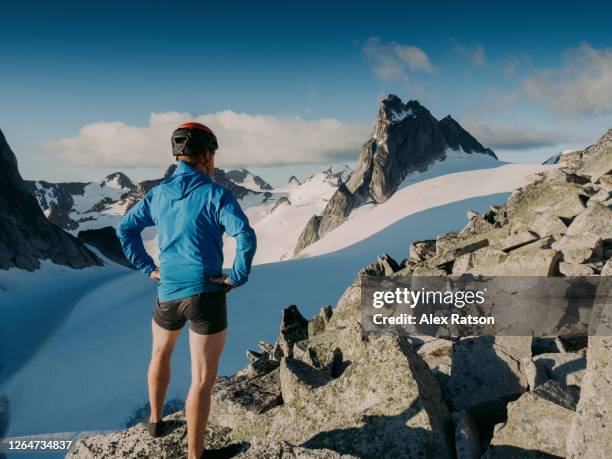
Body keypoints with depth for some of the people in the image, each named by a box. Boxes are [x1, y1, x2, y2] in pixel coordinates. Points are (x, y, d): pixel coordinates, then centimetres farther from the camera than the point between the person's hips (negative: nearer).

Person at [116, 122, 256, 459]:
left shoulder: (158, 193, 6)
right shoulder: (216, 194, -11)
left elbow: (125, 229, 12)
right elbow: (246, 237, -24)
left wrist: (148, 269, 12)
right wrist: (237, 278, -13)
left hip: (168, 293, 6)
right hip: (207, 296, -5)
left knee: (160, 353, 32)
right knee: (203, 379, 4)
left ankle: (156, 421, 48)